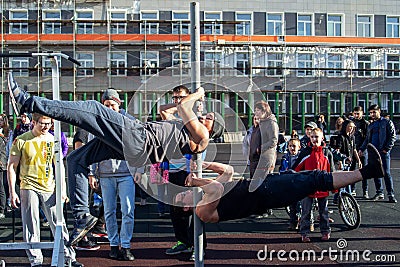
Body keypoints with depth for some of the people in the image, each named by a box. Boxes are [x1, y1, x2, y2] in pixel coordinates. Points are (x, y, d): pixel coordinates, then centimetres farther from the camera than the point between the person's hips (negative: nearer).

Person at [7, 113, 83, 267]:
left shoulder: (53, 140, 7)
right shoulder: (21, 141, -2)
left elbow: (59, 166, 11)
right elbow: (11, 166, 1)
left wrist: (62, 189, 3)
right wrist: (12, 192, -4)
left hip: (49, 188, 2)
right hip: (29, 188, -2)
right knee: (31, 227, 2)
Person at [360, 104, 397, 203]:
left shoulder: (387, 122, 1)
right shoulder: (370, 126, 18)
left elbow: (393, 136, -4)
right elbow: (367, 139, 22)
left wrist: (387, 149, -13)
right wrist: (362, 149, 9)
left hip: (383, 152, -6)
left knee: (386, 173, -7)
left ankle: (391, 194, -3)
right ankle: (379, 193, 14)